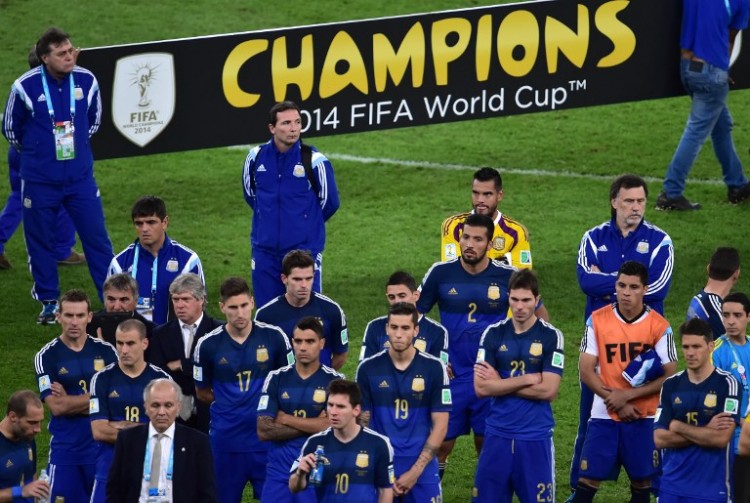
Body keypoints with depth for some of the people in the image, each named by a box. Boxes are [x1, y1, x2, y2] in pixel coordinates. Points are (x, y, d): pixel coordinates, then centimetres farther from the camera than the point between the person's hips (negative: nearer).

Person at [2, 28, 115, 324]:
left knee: (97, 237, 2)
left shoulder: (86, 81, -6)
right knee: (40, 242, 8)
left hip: (80, 177, 1)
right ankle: (49, 303, 22)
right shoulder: (25, 87, -14)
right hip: (39, 182, -1)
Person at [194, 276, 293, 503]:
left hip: (267, 439, 0)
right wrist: (230, 403, 2)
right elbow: (202, 393, 9)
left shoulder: (274, 337, -3)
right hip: (225, 440, 0)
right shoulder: (208, 345, -3)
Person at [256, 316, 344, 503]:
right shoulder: (276, 379, 5)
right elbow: (263, 430, -4)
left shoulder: (334, 381, -2)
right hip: (279, 470, 2)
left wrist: (285, 419, -7)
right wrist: (312, 425, -10)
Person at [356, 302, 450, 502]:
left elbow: (440, 426, -1)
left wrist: (415, 471, -8)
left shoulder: (434, 368, -2)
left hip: (422, 469, -1)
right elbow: (362, 423, 4)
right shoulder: (368, 368, 0)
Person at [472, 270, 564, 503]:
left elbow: (548, 390, -12)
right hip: (498, 434, 2)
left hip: (535, 437, -2)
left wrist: (500, 383, -8)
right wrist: (527, 379, -10)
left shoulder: (551, 337, -3)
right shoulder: (493, 334, 3)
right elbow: (481, 387, -5)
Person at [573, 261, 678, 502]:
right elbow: (585, 370, -2)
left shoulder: (659, 326, -6)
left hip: (644, 418, 0)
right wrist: (616, 402, -11)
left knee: (642, 481, 6)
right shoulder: (597, 320, -2)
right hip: (604, 416, 0)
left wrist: (627, 395, -15)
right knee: (587, 480, -4)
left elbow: (670, 377, -8)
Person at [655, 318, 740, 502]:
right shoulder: (671, 385, 7)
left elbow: (721, 438, -15)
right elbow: (659, 439, -1)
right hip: (672, 486, 4)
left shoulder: (727, 384, -6)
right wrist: (705, 432, -10)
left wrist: (678, 426, -6)